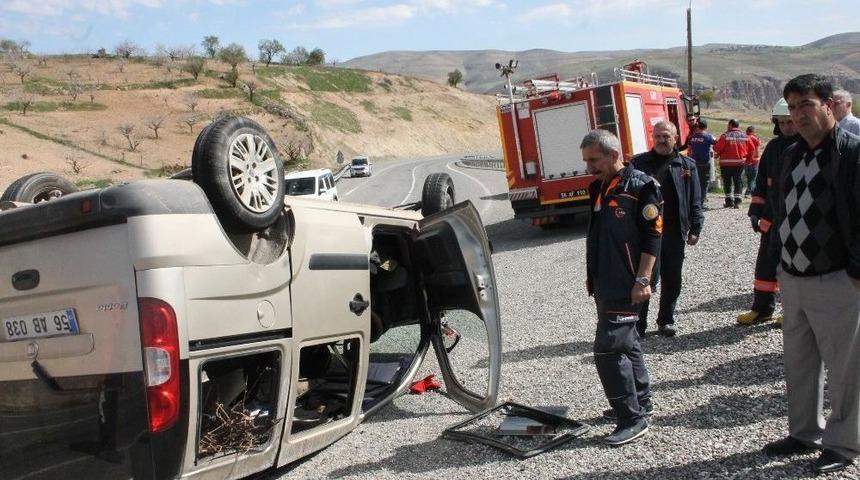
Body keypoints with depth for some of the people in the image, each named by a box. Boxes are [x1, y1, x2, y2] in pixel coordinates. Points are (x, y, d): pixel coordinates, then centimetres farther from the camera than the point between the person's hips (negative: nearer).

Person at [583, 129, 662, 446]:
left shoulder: (640, 187, -11)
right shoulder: (598, 189, 14)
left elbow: (653, 236, -15)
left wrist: (642, 280, -19)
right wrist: (592, 275, 22)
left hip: (625, 286, -9)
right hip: (605, 285, 9)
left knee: (608, 348, -11)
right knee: (627, 343, 18)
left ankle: (632, 418, -2)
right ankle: (641, 402, 32)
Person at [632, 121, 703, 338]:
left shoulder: (687, 165, 10)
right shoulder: (639, 163, 4)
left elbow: (695, 201, 10)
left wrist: (695, 228, 4)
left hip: (674, 233, 3)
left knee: (672, 281, 11)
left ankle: (666, 320, 26)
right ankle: (638, 324, 5)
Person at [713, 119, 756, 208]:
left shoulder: (725, 136, -10)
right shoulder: (744, 136, 5)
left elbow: (717, 148, -15)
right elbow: (751, 149, 7)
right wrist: (748, 159, 18)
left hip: (726, 162, -4)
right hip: (740, 162, 4)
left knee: (727, 182, 6)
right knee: (738, 181, 10)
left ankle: (729, 200, 6)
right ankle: (737, 201, 3)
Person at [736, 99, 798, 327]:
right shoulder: (774, 147, 9)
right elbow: (762, 181, 15)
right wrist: (756, 210, 10)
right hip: (772, 218, 5)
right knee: (766, 263, 9)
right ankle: (762, 309, 20)